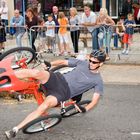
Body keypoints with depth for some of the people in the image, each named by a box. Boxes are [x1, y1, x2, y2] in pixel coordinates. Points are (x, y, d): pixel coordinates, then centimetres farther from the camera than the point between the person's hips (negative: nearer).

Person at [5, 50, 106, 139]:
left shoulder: (98, 81, 3)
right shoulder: (82, 63, 12)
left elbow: (95, 100, -2)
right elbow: (63, 62, 18)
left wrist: (85, 109, -21)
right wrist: (49, 64, -1)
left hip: (64, 93, -3)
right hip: (58, 79, 4)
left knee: (44, 106, -32)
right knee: (37, 72, -28)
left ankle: (16, 129, -27)